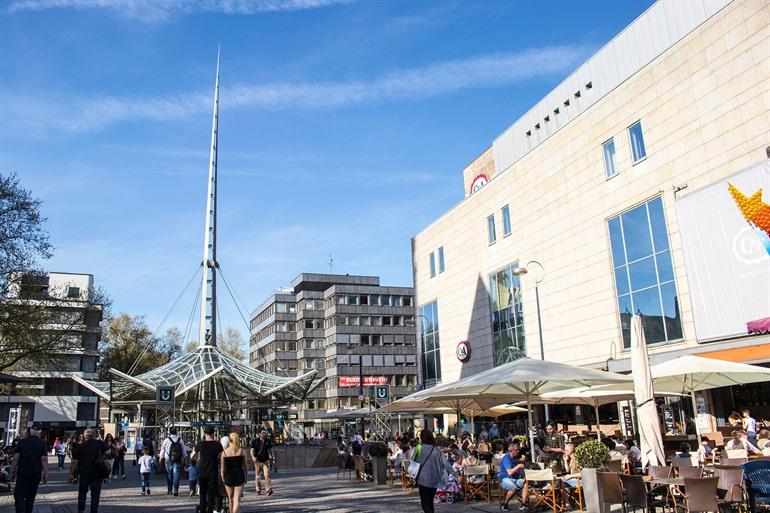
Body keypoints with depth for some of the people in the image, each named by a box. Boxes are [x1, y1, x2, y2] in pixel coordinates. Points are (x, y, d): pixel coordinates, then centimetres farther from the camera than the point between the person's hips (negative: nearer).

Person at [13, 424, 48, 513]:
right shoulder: (42, 443, -4)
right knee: (31, 495, 13)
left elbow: (16, 457, -1)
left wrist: (16, 468, 11)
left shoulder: (22, 442, 0)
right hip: (36, 472, 1)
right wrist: (46, 473, -2)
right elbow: (44, 459, -8)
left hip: (23, 472, 0)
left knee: (19, 495, -1)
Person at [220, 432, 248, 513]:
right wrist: (245, 479, 15)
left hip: (228, 477, 1)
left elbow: (222, 469, 1)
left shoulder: (224, 452, -2)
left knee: (230, 499, 20)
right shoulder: (242, 451, -3)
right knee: (237, 500, -2)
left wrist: (223, 479, 13)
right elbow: (245, 467, 3)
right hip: (239, 476, -1)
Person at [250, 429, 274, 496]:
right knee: (257, 476, 7)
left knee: (267, 475, -11)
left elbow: (270, 449, 18)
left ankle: (268, 489, -15)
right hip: (258, 461, -1)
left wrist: (271, 456, 4)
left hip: (266, 461, 1)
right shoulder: (255, 441, -1)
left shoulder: (268, 441, 9)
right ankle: (258, 490, 20)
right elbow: (252, 450, -4)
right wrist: (253, 457, -20)